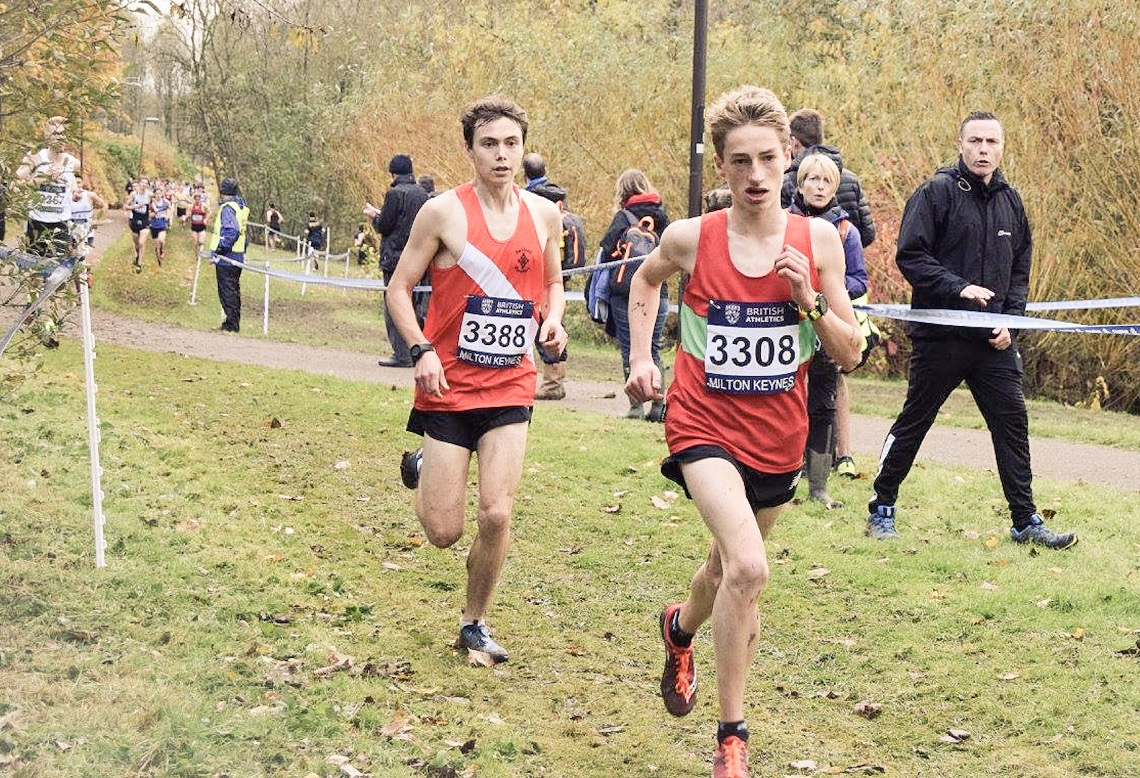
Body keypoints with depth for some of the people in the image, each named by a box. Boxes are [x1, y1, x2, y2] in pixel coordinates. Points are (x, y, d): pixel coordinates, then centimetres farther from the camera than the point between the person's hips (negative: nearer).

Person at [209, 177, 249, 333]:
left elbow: (231, 231, -27)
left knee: (227, 291, -4)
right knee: (234, 290, 15)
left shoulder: (227, 208, -14)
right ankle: (234, 323, 21)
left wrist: (220, 249, -23)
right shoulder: (241, 207, 13)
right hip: (238, 255, 9)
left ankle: (231, 324, -3)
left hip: (226, 257, -9)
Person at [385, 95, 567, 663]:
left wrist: (553, 319, -1)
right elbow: (399, 289, -2)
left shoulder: (544, 215, 3)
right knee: (444, 532, 2)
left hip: (510, 386, 2)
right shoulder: (443, 211, -9)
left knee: (496, 515, -9)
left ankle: (475, 624, 13)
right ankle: (421, 467, 37)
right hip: (448, 386, -2)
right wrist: (421, 350, -16)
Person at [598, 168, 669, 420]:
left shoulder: (624, 217, -8)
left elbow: (606, 251, -13)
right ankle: (658, 405, 5)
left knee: (630, 350, 2)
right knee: (654, 349, 11)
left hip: (626, 293, -4)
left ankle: (636, 406, 0)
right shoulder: (662, 217, 6)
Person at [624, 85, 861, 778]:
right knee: (749, 569, -25)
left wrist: (810, 300, -18)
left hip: (778, 435, 4)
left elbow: (850, 354, -2)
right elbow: (647, 280, 15)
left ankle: (680, 628, 59)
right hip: (705, 426, -3)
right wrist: (641, 358, 6)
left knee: (732, 569, 23)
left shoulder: (819, 240, -6)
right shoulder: (692, 238, -9)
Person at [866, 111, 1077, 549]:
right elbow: (910, 256, -13)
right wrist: (959, 288, -22)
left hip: (994, 340, 5)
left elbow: (1020, 270, 17)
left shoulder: (1010, 201, 11)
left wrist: (1010, 320, 3)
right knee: (912, 423, 6)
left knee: (1012, 423, 3)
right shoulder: (937, 192, -7)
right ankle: (881, 509, 19)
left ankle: (1026, 521, 11)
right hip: (939, 336, -5)